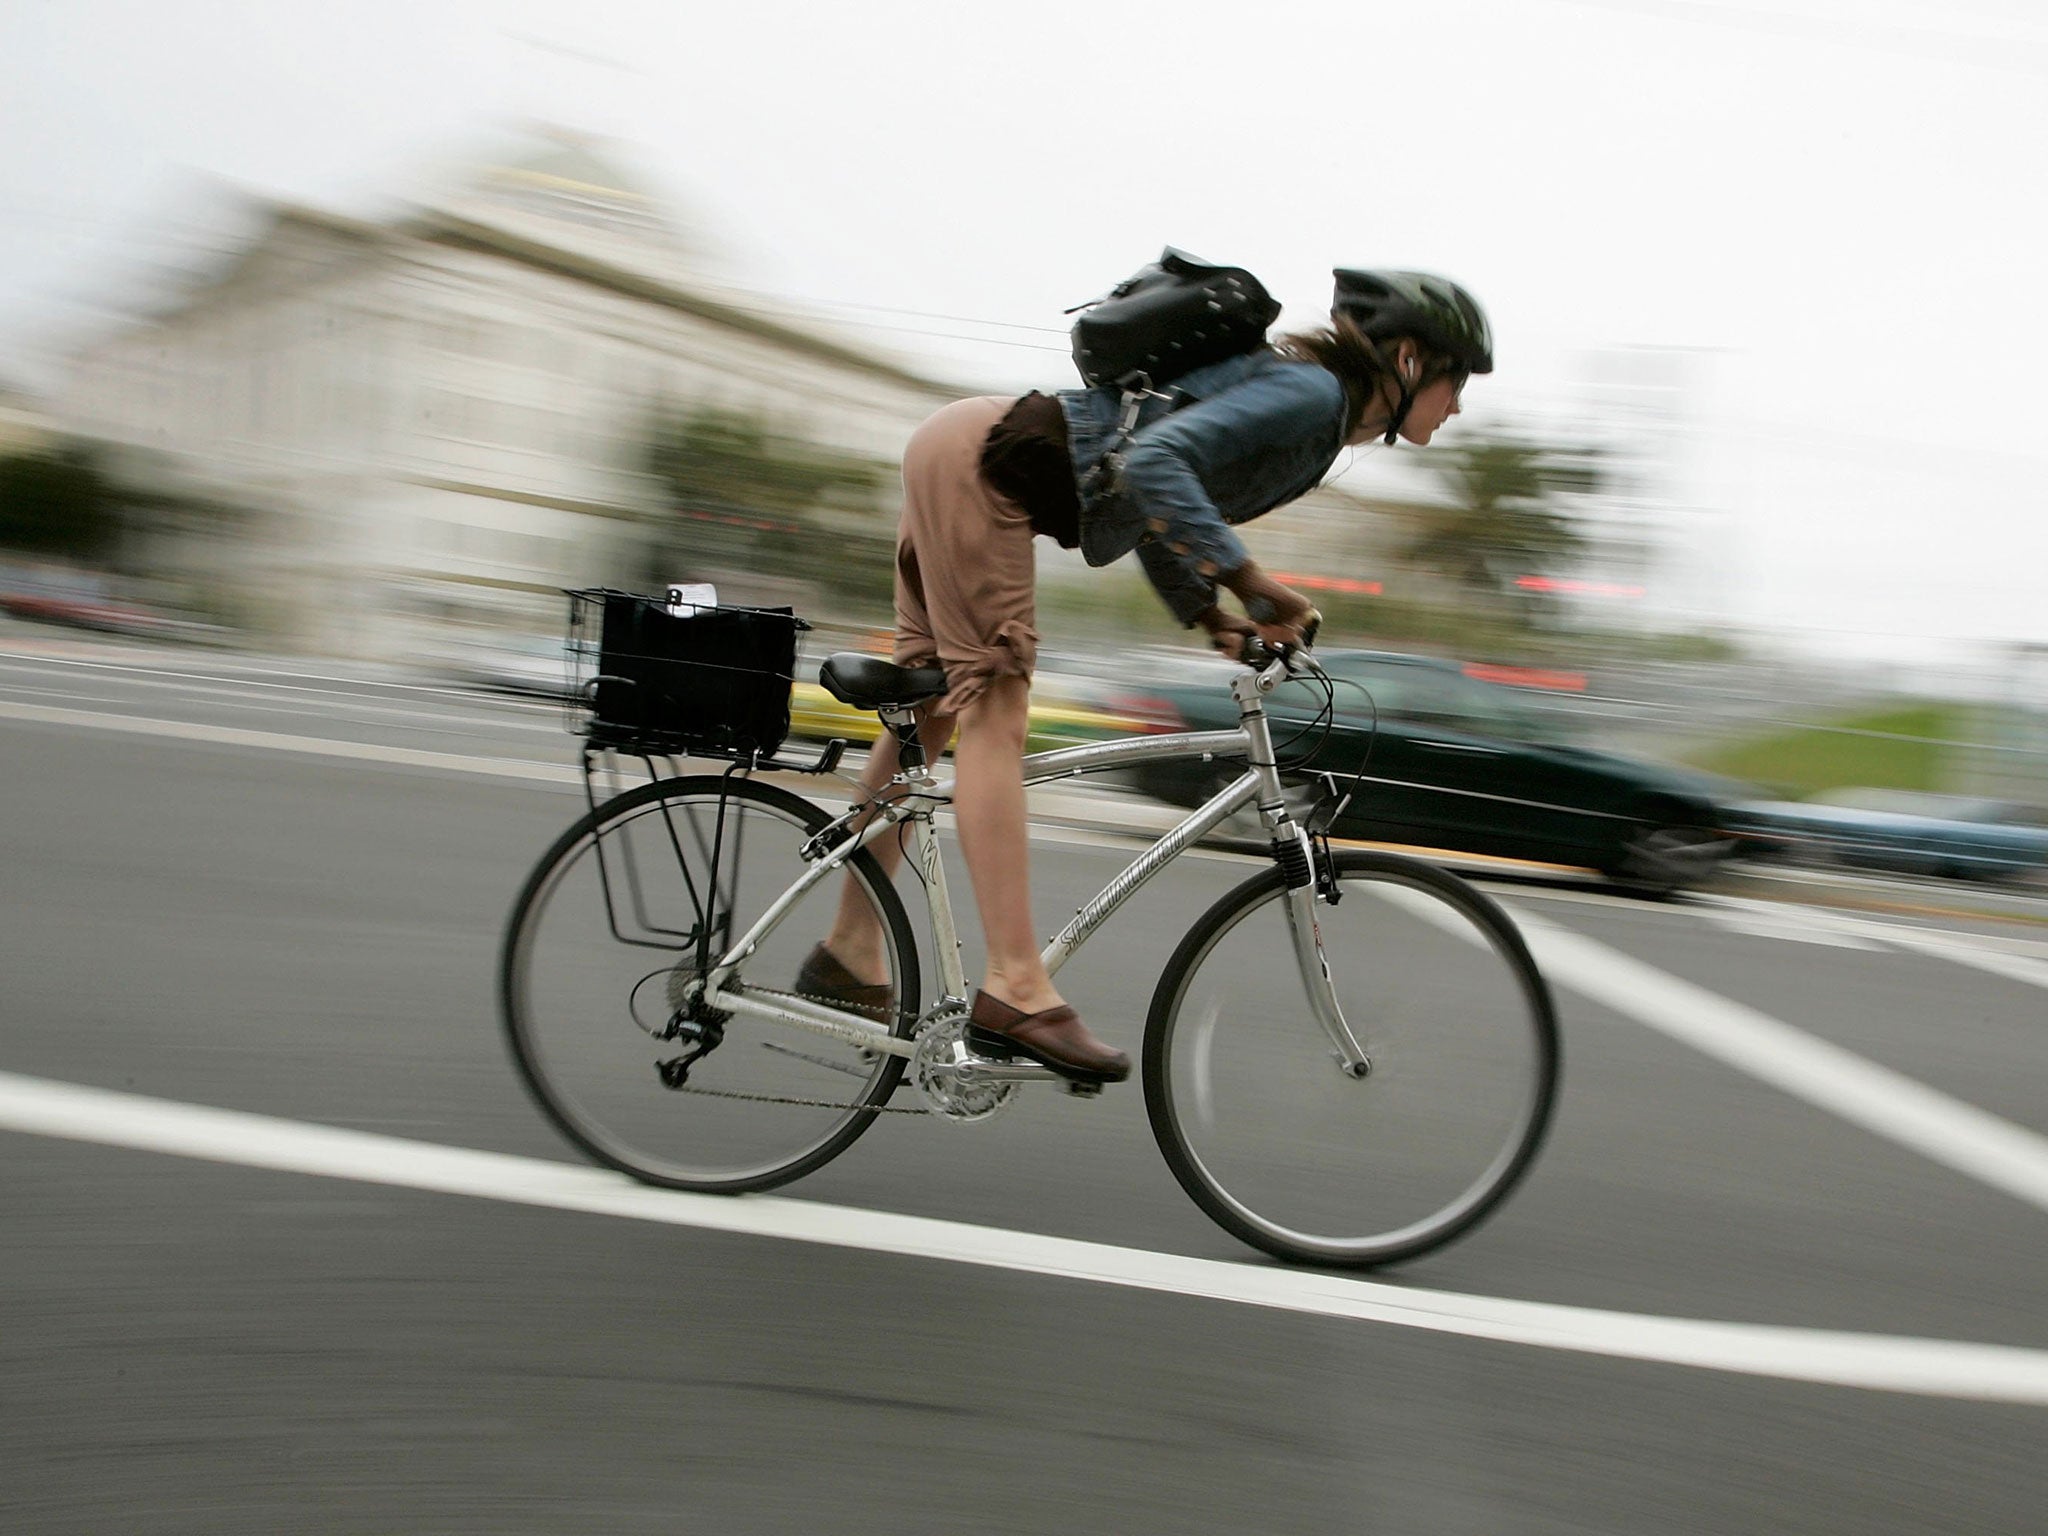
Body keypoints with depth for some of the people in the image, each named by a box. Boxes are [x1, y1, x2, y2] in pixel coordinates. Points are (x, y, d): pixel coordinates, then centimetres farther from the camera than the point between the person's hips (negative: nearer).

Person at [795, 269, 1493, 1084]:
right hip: (980, 464, -10)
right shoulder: (1314, 392, -14)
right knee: (994, 711, -14)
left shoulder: (1314, 405, 15)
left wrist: (1210, 614, 6)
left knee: (930, 710, 11)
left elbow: (1156, 514, 18)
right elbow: (1153, 461, -28)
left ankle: (849, 955, 19)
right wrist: (1245, 576, -31)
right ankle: (1016, 990, -15)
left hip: (962, 456, 10)